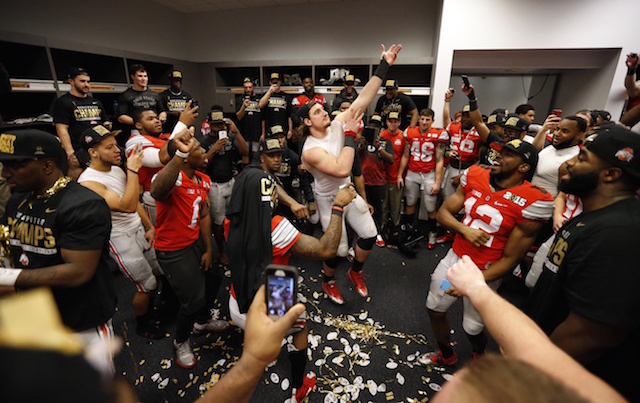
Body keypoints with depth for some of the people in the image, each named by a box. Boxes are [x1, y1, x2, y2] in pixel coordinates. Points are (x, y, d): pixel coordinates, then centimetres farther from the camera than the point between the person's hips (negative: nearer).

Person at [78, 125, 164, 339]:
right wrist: (133, 170, -27)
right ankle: (142, 325, 30)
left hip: (139, 230, 7)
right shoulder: (88, 182, -21)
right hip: (121, 238, -7)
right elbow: (127, 206, -32)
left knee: (157, 274, 13)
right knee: (146, 285, 3)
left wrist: (150, 227, 5)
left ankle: (149, 312, 40)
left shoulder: (117, 169, 4)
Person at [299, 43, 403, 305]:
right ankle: (328, 283, 34)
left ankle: (355, 273, 34)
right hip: (329, 199, -6)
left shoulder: (336, 126, -8)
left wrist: (384, 66, -16)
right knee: (338, 249, 1)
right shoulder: (310, 150, -25)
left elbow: (363, 99, -12)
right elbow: (342, 169, -39)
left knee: (370, 235, 6)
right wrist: (351, 134, -30)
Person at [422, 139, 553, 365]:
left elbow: (510, 259, -14)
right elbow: (443, 212, 0)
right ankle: (446, 355, 48)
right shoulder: (475, 177, -6)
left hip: (484, 271, -4)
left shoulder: (532, 202, -19)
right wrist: (464, 229, -20)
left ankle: (479, 355, 51)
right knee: (435, 310, 18)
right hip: (455, 257, 5)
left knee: (472, 328, 12)